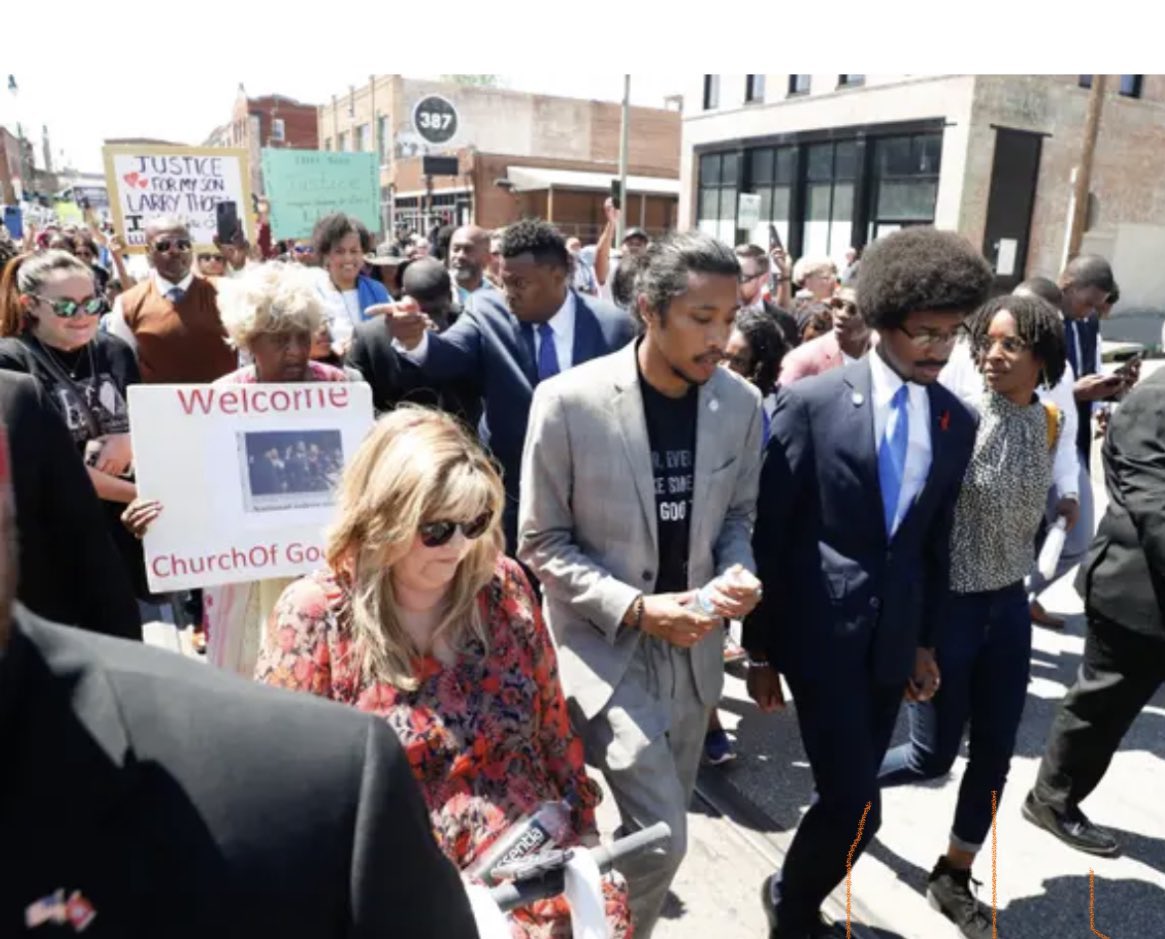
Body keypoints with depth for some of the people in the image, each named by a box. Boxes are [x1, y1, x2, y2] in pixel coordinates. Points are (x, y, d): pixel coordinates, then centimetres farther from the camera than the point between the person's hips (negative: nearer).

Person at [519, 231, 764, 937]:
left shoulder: (741, 402, -4)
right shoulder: (569, 402, -18)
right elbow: (543, 546, -10)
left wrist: (739, 570, -13)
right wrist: (633, 608, -21)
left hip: (694, 647, 5)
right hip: (605, 647, -5)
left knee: (660, 830, 21)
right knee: (661, 836, -7)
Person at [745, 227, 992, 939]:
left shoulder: (958, 421, 4)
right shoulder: (811, 402, -11)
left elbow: (937, 537, 12)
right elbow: (767, 530, -8)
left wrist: (927, 640, 14)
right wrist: (760, 646, -5)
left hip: (893, 635, 5)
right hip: (823, 629, -5)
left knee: (850, 796, 15)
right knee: (855, 805, -4)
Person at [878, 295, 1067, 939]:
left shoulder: (1048, 423, 2)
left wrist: (1017, 580, 16)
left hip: (1008, 604, 6)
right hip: (948, 604, -6)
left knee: (995, 752, 12)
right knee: (934, 755, 4)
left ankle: (954, 877, 32)